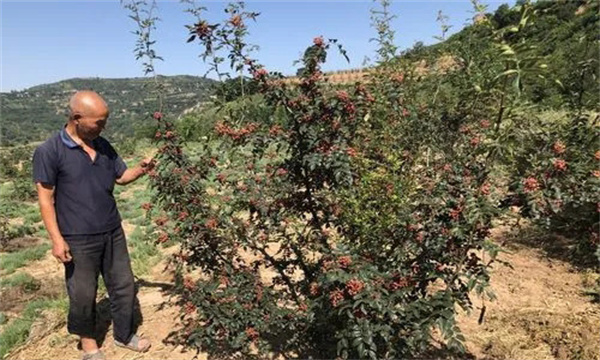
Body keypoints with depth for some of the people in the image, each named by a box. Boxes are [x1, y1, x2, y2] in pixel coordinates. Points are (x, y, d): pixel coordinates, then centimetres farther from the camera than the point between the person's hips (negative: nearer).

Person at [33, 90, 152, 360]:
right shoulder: (49, 152, -13)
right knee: (83, 294, 10)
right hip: (79, 239, -5)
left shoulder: (103, 146, 5)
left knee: (123, 285, 14)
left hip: (113, 232, 6)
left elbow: (121, 176, 13)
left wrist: (140, 170, -9)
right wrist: (57, 239, -14)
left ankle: (124, 335, 33)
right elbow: (45, 198, -11)